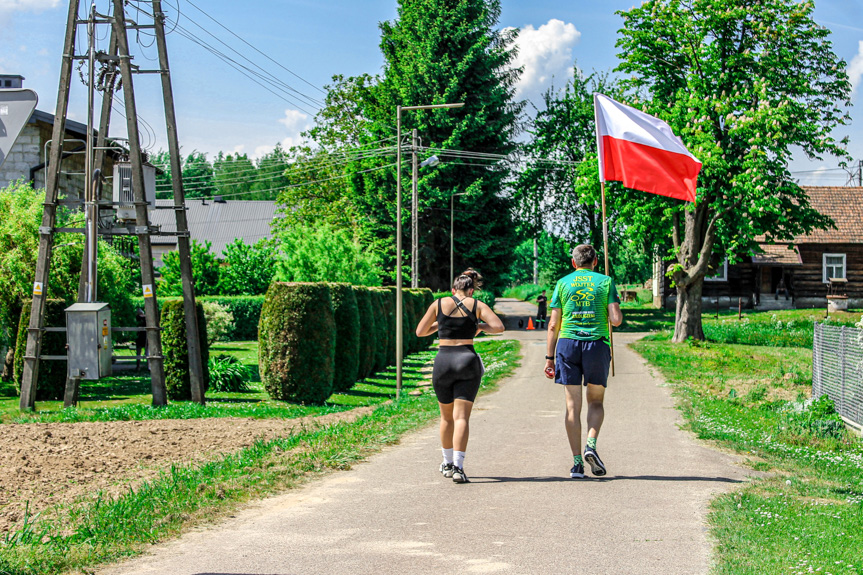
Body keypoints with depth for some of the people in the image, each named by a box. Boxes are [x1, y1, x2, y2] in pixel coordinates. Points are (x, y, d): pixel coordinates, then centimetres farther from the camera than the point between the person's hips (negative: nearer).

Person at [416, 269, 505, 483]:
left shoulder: (439, 304, 6)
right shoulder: (477, 305, 3)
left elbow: (420, 331, 11)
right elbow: (499, 327, -7)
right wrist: (480, 327, 11)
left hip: (443, 361, 1)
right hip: (467, 360, -1)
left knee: (447, 416, 19)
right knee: (462, 417, -4)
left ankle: (448, 463, 30)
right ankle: (458, 467, -18)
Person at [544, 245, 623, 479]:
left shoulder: (563, 283, 9)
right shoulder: (606, 282, 7)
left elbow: (553, 325, 4)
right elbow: (616, 320, -3)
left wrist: (549, 358, 8)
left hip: (568, 345, 1)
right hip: (597, 345, -1)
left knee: (572, 406, 4)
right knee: (596, 401, 15)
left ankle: (577, 462, 1)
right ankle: (591, 444, -8)